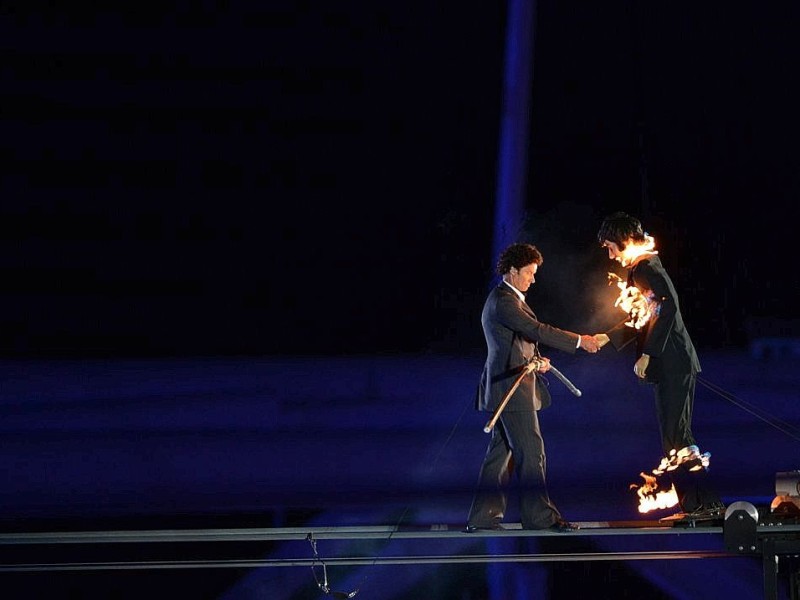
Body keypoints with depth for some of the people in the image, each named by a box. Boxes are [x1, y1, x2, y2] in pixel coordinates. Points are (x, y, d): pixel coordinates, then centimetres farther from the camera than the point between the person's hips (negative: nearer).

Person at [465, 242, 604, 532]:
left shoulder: (508, 299, 18)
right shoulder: (503, 301, -15)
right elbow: (536, 330, -23)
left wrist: (535, 360, 6)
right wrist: (579, 341, -20)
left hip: (508, 387, 11)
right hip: (512, 388, -11)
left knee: (501, 452, 10)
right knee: (531, 451, -8)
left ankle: (483, 516, 11)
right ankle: (539, 515, -6)